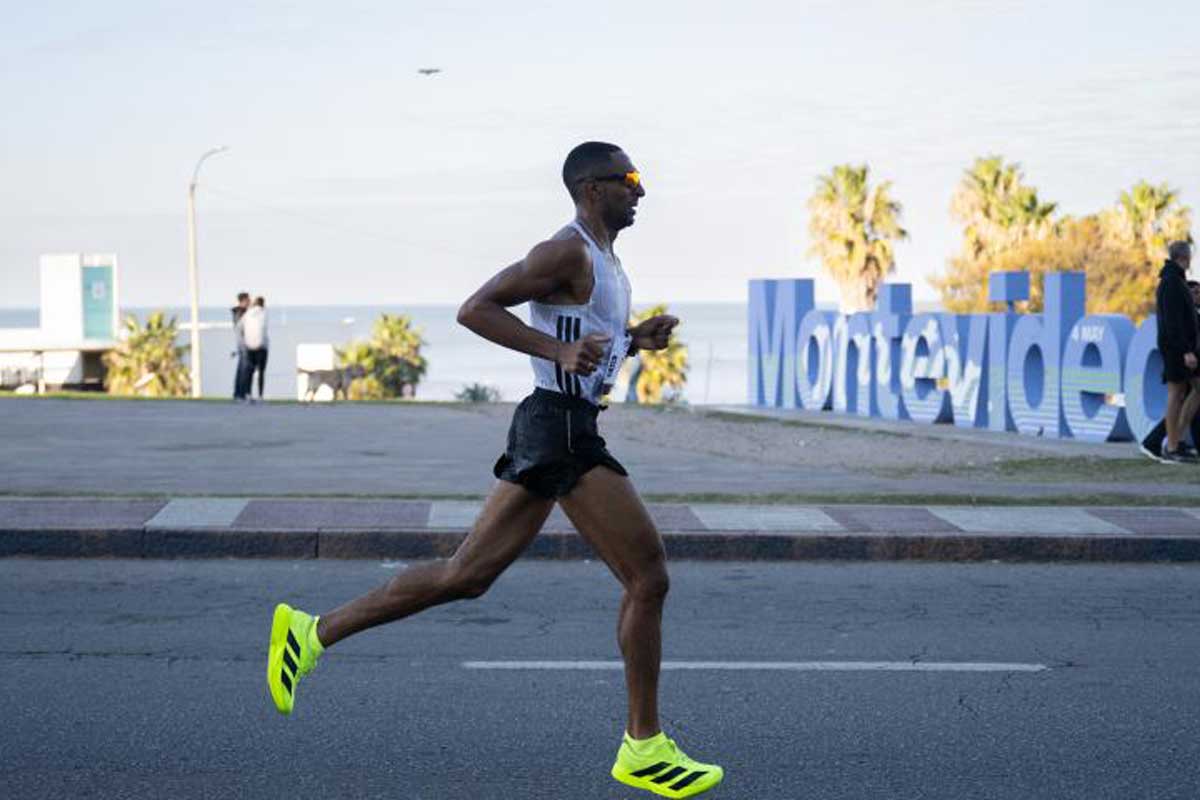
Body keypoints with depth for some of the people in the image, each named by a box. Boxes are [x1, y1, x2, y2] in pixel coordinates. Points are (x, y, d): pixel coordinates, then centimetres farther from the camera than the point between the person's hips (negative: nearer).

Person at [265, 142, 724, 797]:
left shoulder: (603, 259, 19)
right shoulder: (568, 252, -12)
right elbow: (476, 309, -17)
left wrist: (636, 338, 11)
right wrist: (560, 351, -25)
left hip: (552, 433, 10)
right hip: (561, 430, -10)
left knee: (466, 576, 10)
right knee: (647, 577, -5)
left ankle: (314, 632, 12)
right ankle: (643, 748, 2)